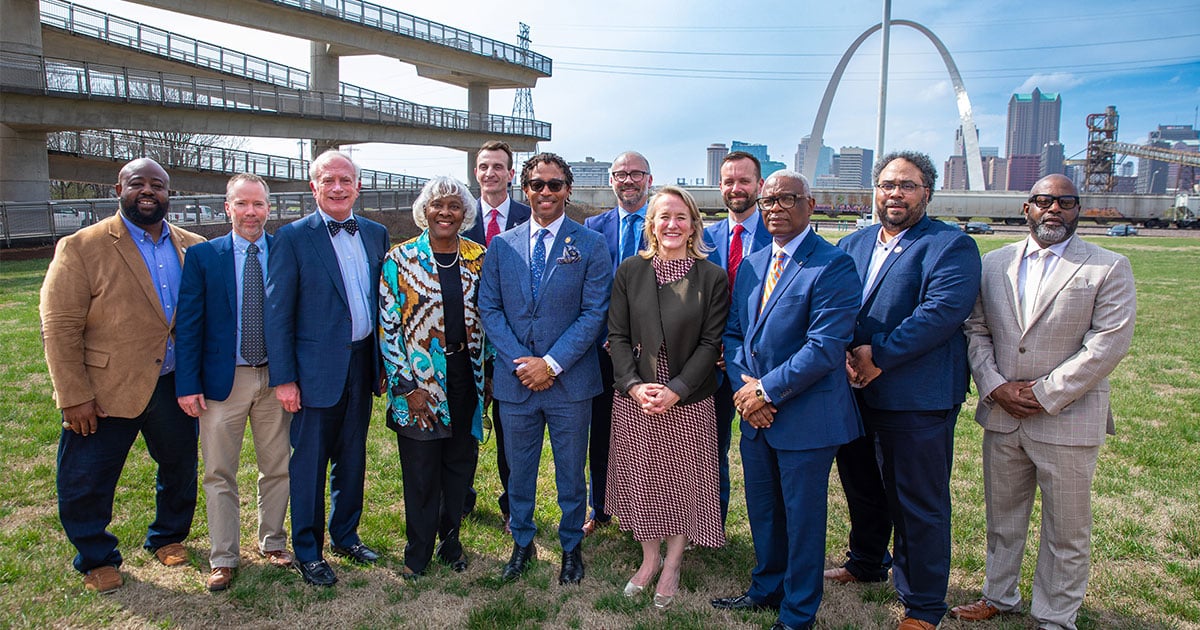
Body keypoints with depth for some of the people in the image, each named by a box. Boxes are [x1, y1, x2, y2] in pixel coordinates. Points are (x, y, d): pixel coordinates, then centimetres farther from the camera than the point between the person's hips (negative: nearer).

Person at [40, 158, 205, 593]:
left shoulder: (193, 247, 3)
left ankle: (167, 537, 41)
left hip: (174, 385, 4)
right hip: (104, 390, -3)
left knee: (180, 467, 17)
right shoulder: (81, 248, -9)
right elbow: (59, 327, -10)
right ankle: (96, 560, 31)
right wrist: (74, 397, -14)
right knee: (85, 482, 8)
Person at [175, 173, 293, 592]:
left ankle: (272, 542, 32)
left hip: (277, 378, 1)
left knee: (277, 467, 13)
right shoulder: (202, 256, -2)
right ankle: (223, 558, 23)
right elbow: (187, 324, -2)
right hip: (223, 380, -1)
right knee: (219, 474, 8)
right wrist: (187, 384, -7)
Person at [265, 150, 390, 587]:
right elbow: (277, 313, -9)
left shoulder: (376, 234, 7)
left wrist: (383, 359, 8)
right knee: (309, 464, 6)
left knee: (352, 458, 17)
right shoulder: (293, 238, -8)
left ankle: (345, 535, 34)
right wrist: (283, 378, -12)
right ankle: (308, 552, 22)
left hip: (362, 364, 5)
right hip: (317, 369, -5)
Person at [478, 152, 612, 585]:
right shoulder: (502, 246, 5)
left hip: (570, 382, -2)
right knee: (519, 469, 16)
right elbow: (489, 309, 2)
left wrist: (552, 363, -15)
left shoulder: (590, 245, -3)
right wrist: (519, 362, -10)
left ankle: (571, 547, 32)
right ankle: (522, 543, 36)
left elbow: (594, 313, -8)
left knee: (570, 472, 12)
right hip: (515, 379, 2)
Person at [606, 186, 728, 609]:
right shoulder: (629, 272, 1)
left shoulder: (713, 278, -4)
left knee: (683, 483, 9)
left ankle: (672, 566, 30)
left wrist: (674, 390, -16)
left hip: (688, 402, -1)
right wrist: (633, 385, -13)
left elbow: (711, 343, -6)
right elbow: (617, 336, 0)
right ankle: (649, 558, 33)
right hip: (634, 400, 2)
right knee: (639, 480, 12)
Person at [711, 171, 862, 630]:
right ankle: (766, 588, 42)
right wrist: (742, 385, -5)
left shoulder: (833, 266, -14)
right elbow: (733, 333, 12)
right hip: (755, 415, 7)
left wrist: (766, 390, -17)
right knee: (762, 511, 20)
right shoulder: (751, 265, 10)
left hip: (805, 417, -6)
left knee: (802, 518, 9)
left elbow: (826, 347, -21)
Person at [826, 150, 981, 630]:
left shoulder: (951, 246, -7)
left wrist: (879, 356, -21)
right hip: (853, 393, 6)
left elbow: (942, 310, -20)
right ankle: (866, 563, 45)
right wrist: (845, 355, -11)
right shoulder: (851, 245, 13)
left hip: (915, 400, -6)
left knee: (918, 505, 4)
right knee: (861, 489, 22)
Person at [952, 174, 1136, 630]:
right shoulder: (994, 263, 7)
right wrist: (995, 387, -8)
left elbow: (1109, 344, -12)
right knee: (1002, 518, 18)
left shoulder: (1109, 268, -4)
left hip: (1068, 419, -3)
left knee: (1066, 531, 9)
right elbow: (976, 330, 6)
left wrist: (1045, 394, -16)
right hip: (1001, 416, 4)